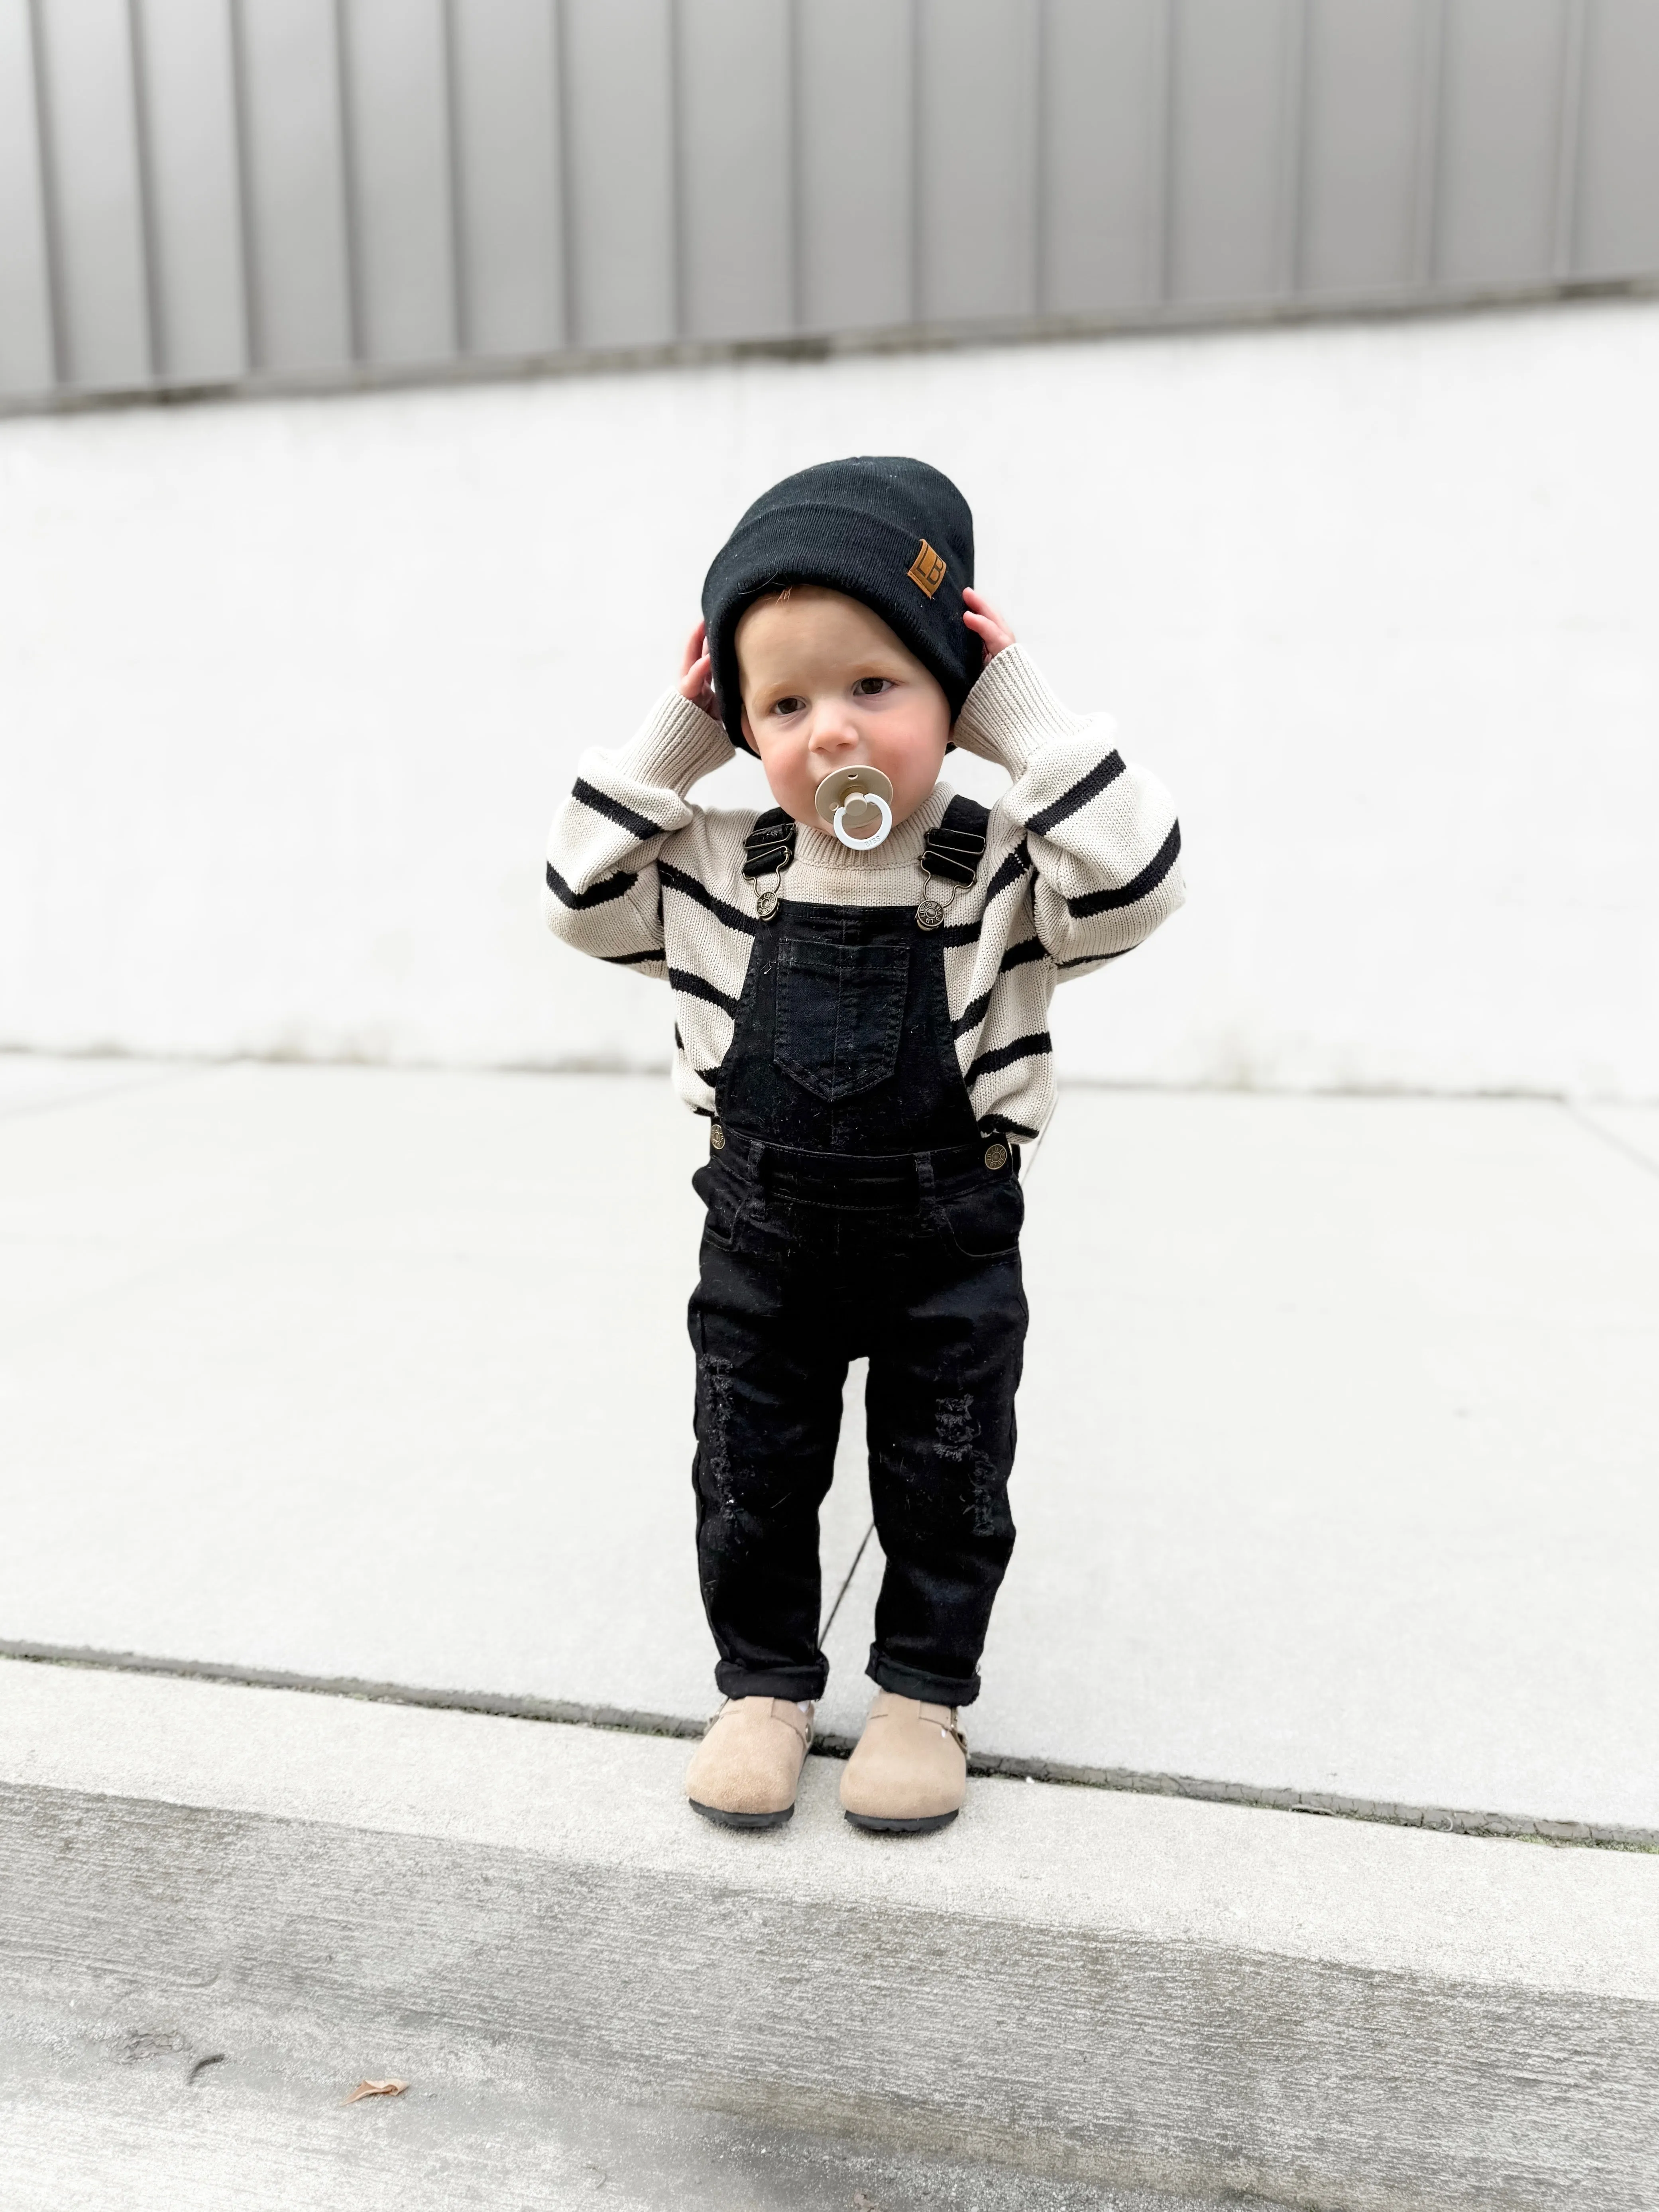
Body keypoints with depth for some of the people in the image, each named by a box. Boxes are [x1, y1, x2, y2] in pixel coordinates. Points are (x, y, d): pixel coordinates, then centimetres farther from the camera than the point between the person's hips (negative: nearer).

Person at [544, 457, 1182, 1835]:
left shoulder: (997, 870, -10)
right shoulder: (720, 870, -1)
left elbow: (1133, 882, -25)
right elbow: (585, 895, 5)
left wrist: (1022, 712, -22)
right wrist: (671, 740, -4)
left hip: (948, 1241, -2)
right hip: (764, 1234, 3)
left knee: (946, 1484, 12)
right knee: (751, 1479, 13)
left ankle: (924, 1691, 34)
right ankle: (766, 1682, 34)